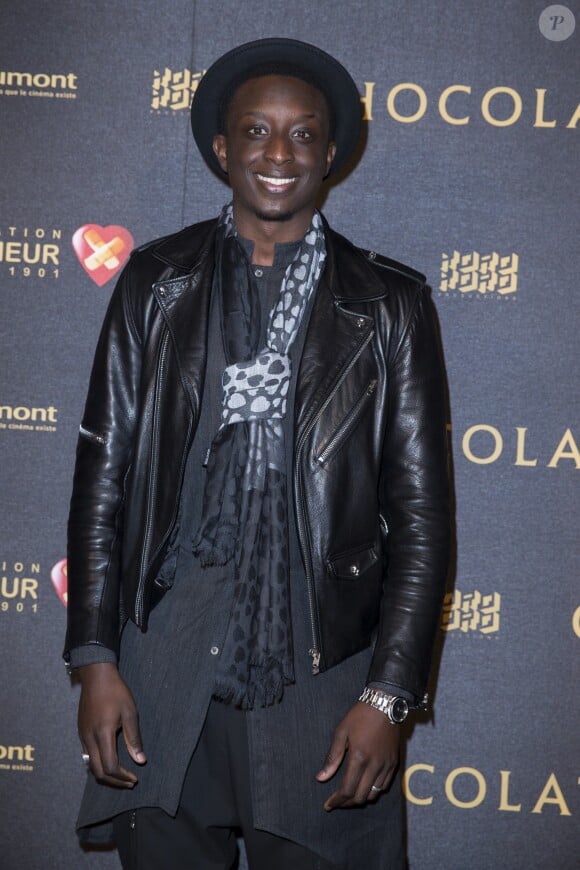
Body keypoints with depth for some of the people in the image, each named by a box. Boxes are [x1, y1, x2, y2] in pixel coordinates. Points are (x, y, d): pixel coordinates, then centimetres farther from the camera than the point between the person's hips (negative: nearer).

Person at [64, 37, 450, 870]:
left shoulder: (389, 306, 2)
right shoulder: (157, 285, 6)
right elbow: (103, 480, 6)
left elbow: (421, 515, 1)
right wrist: (96, 659, 0)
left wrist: (387, 697, -5)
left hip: (323, 677, -1)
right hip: (165, 670, 1)